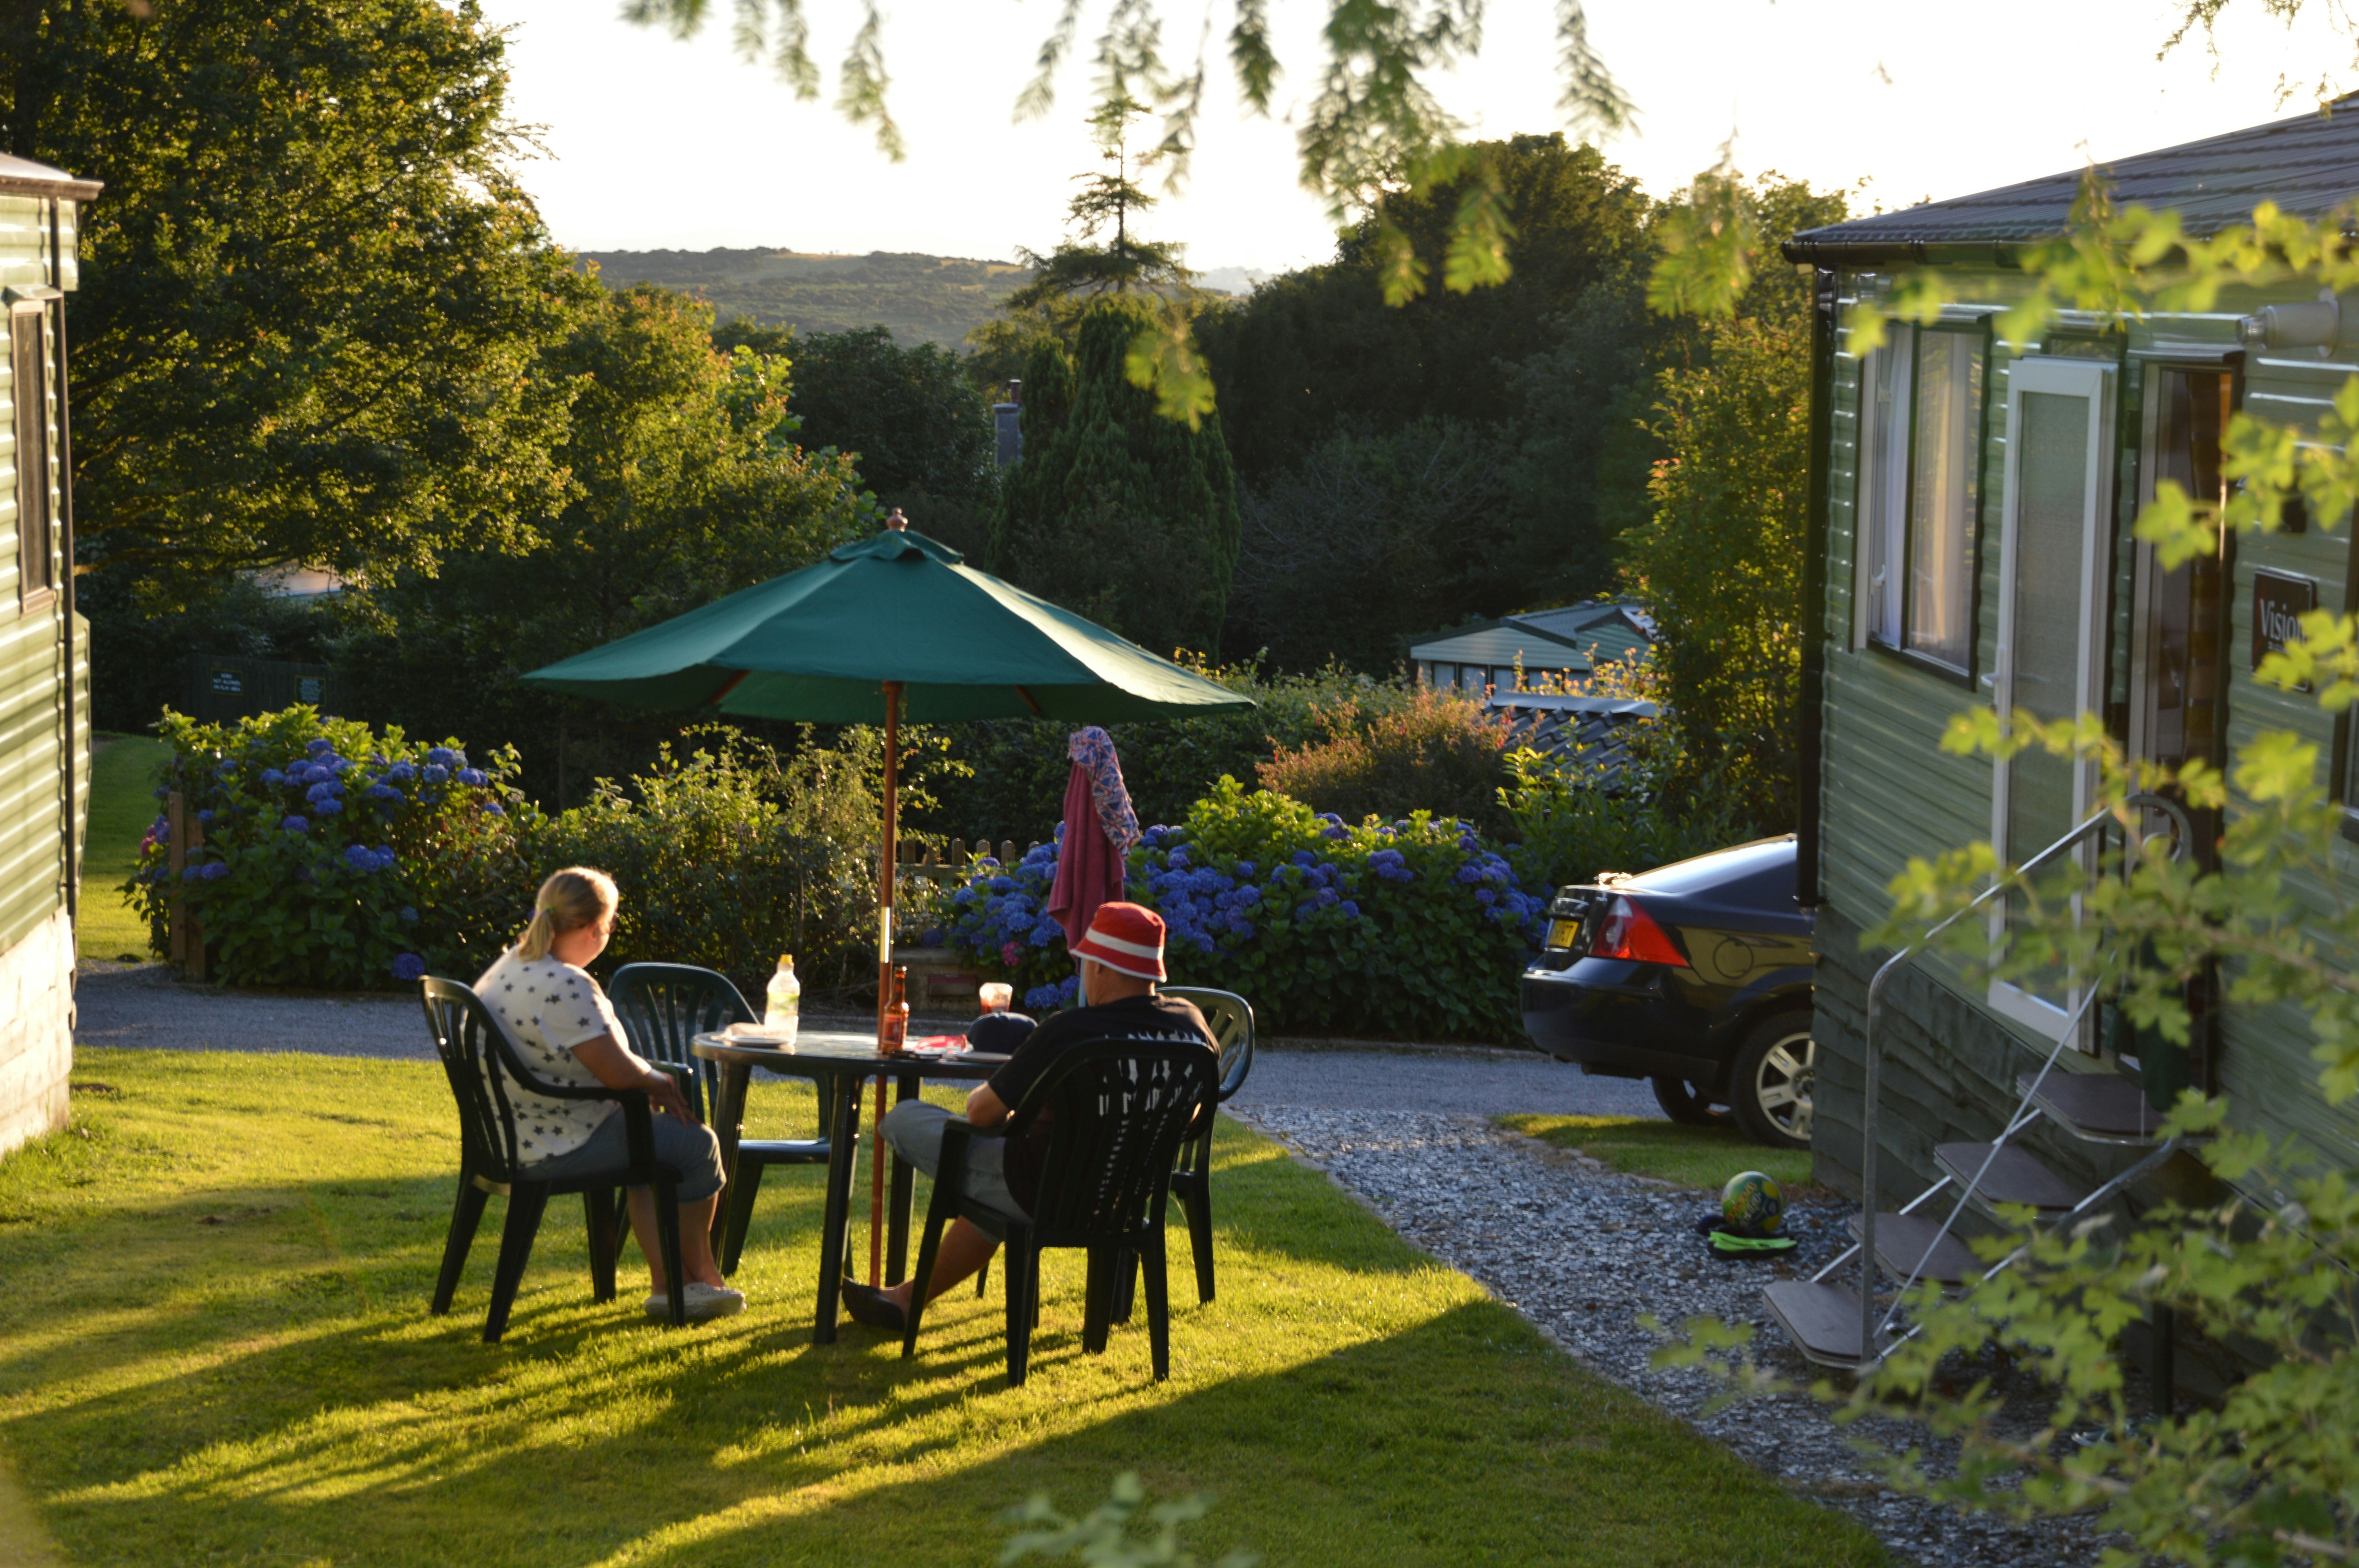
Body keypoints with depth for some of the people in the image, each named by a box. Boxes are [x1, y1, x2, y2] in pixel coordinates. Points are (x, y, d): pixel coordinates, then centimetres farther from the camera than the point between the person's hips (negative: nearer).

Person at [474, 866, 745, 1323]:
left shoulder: (510, 965, 9)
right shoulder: (566, 987, -26)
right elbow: (618, 1072, -26)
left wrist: (649, 1080, 6)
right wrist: (659, 1081, -4)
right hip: (557, 1147, -11)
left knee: (654, 1136, 28)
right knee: (698, 1146, 1)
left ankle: (666, 1283, 26)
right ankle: (701, 1276, 22)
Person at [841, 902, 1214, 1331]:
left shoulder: (1068, 1033, -25)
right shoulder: (1191, 1023, -10)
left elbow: (983, 1113, -14)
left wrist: (979, 1096, 11)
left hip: (1047, 1192, -7)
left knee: (903, 1120, 8)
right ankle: (909, 1296, 46)